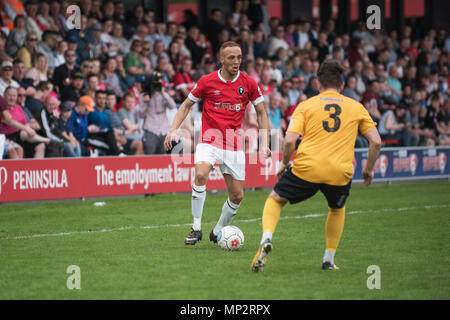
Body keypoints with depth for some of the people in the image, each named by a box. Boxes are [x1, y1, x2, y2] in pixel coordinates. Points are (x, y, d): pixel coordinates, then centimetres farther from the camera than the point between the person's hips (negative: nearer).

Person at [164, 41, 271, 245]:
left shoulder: (248, 83, 0)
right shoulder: (207, 81, -3)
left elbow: (261, 113, 9)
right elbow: (187, 105, 10)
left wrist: (265, 143, -1)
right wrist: (173, 130, -3)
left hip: (234, 146, 3)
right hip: (209, 141, -2)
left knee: (237, 196, 2)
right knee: (201, 175, -30)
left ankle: (218, 232, 27)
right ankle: (196, 228, -21)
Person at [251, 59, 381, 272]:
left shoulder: (306, 106, 9)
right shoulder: (356, 107, 14)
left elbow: (289, 141, -2)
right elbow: (376, 142, 9)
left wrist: (285, 163, 15)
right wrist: (369, 169, 22)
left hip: (306, 167, -1)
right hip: (339, 173, 1)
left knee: (275, 199, 20)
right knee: (337, 209, 32)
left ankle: (267, 238, -6)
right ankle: (329, 260, 27)